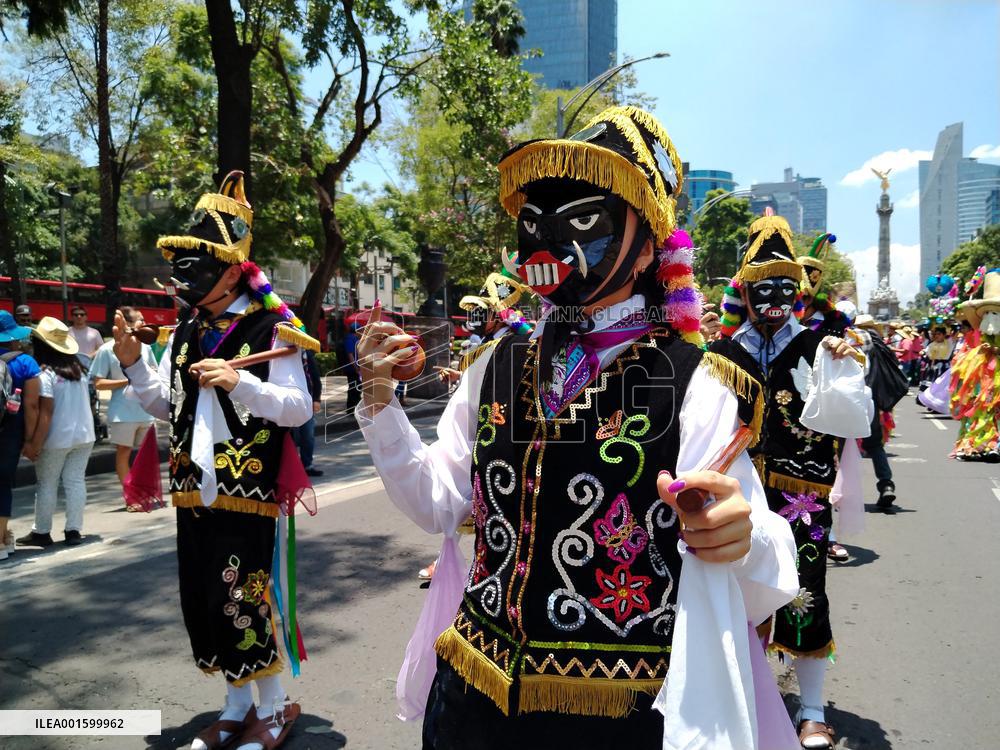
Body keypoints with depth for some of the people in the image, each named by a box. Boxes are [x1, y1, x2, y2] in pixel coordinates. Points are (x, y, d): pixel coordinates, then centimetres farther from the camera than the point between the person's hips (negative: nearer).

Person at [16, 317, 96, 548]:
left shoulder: (45, 373, -13)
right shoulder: (78, 369, 6)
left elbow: (45, 412, -17)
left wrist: (35, 444, -15)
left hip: (58, 438, -5)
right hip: (84, 434, 5)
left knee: (46, 484, 8)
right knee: (76, 481, 8)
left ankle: (41, 532, 18)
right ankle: (74, 530, 9)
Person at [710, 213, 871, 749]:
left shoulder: (818, 347, 1)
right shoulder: (722, 352, 6)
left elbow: (858, 420, -6)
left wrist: (841, 369, -20)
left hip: (802, 493, -2)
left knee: (804, 596, 2)